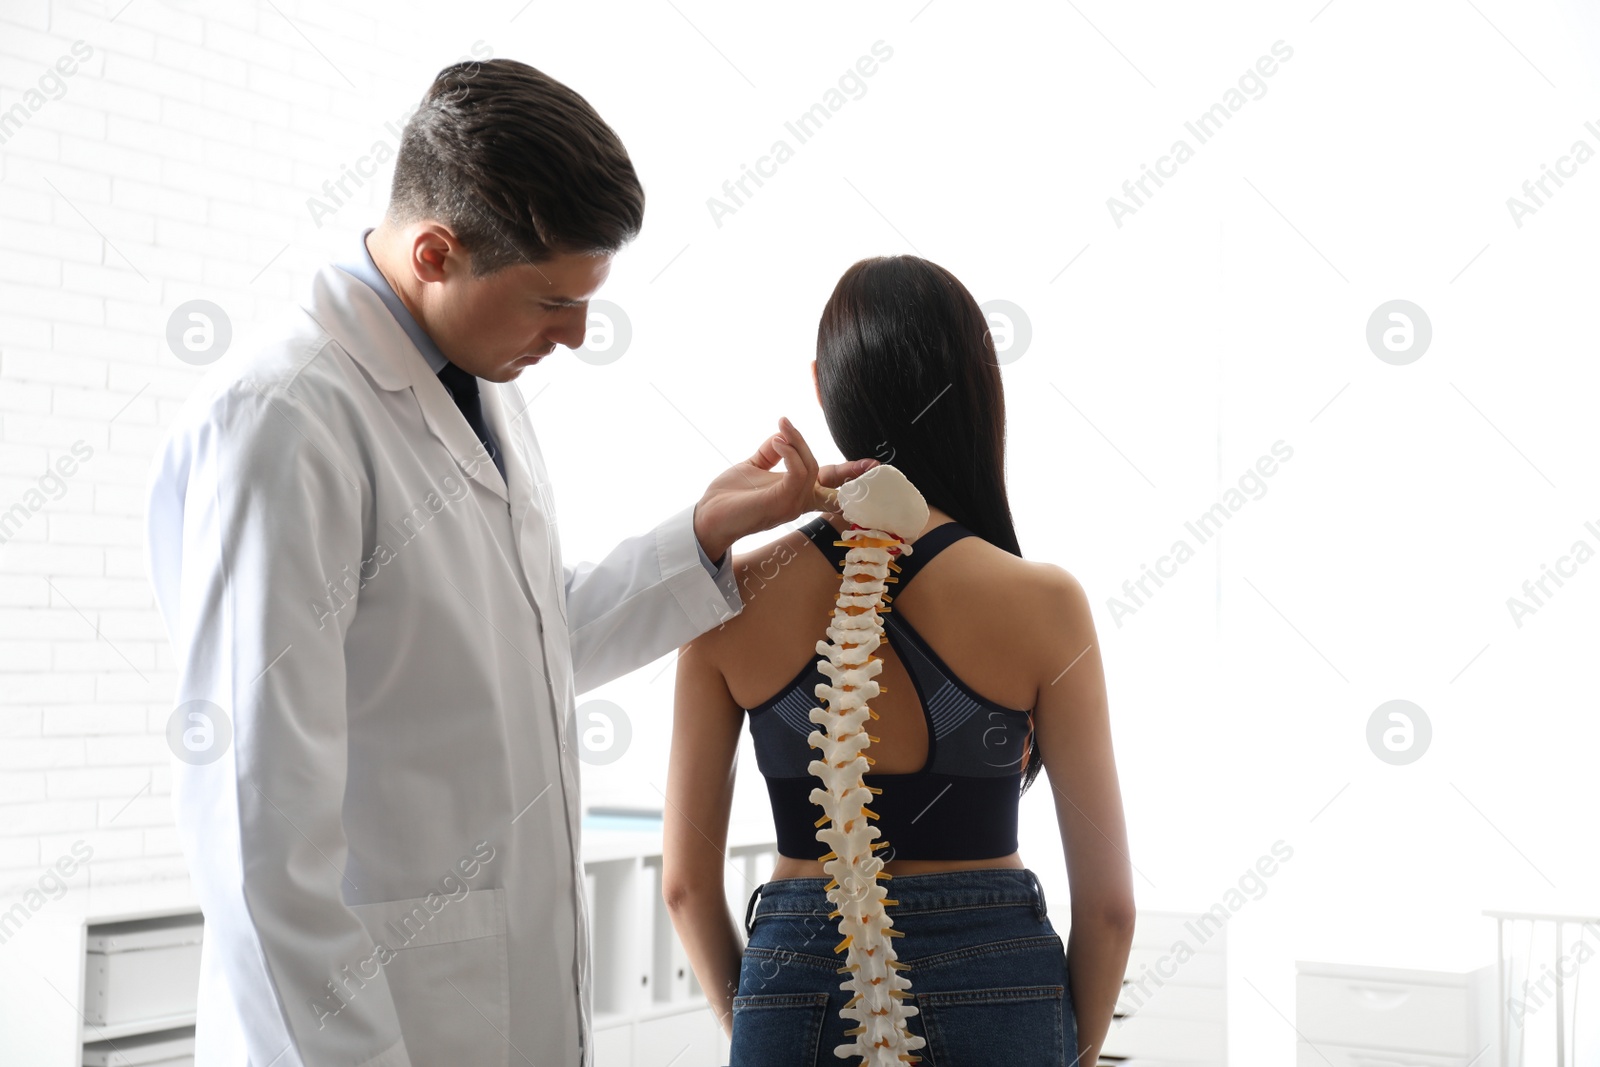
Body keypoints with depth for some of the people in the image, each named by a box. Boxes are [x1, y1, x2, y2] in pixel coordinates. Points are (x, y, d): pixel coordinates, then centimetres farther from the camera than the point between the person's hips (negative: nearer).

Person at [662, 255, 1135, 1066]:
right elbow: (1107, 900, -5)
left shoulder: (735, 597, -7)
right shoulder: (1042, 604, -11)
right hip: (997, 995, 0)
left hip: (799, 991, 1)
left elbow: (686, 882, -1)